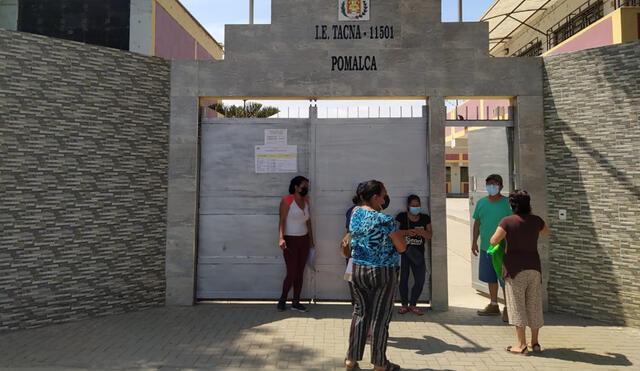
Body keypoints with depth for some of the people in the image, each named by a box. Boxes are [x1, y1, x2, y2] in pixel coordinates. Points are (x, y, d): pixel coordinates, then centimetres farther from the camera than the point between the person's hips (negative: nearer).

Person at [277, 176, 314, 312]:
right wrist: (281, 238, -25)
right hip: (290, 241, -6)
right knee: (291, 273, -4)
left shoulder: (306, 201, 9)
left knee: (300, 272, 7)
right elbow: (282, 220, -14)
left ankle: (296, 302, 18)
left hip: (304, 240, 6)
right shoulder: (287, 200, -10)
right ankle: (282, 300, 19)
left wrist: (311, 240, 13)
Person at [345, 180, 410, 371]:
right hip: (383, 273, -5)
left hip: (358, 270, 6)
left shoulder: (356, 212, 1)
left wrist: (399, 232, 14)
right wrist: (400, 235, 9)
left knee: (360, 312, 17)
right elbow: (401, 248, -10)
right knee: (380, 317, 7)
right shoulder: (385, 220, -18)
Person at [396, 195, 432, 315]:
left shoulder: (425, 218, 6)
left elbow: (430, 235, 2)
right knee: (403, 279, 1)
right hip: (403, 252, -2)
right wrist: (407, 232, -26)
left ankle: (413, 304, 18)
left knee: (420, 280, 0)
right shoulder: (401, 217, -3)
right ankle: (404, 304, 17)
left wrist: (422, 232, -20)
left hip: (418, 254, 3)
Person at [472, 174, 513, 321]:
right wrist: (474, 242, 11)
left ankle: (508, 308, 14)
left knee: (505, 279, 0)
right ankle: (494, 305, 29)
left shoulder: (508, 203, -7)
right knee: (491, 278, 15)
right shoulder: (481, 202, 7)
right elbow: (477, 223, 13)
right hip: (486, 247, 5)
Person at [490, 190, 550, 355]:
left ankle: (522, 344, 4)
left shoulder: (508, 221, -10)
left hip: (515, 268, -4)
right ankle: (535, 342, 21)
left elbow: (494, 241, -11)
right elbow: (546, 232, 25)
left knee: (517, 305, 1)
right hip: (534, 267, 5)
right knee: (534, 305, 12)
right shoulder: (536, 220, 3)